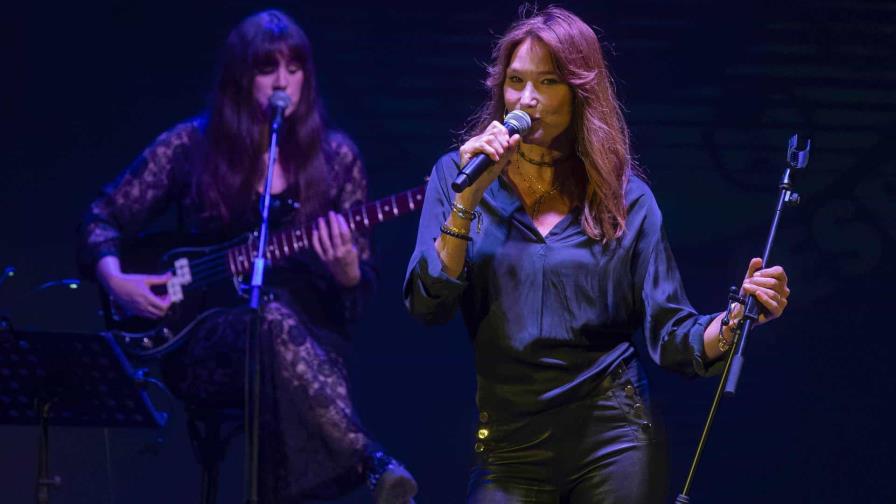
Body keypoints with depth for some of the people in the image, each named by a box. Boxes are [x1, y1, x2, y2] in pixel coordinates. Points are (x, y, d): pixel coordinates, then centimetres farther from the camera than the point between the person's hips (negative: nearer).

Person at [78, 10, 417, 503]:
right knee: (274, 320, -37)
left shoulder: (335, 157, 7)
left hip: (313, 337, 1)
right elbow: (104, 217, 12)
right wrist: (115, 280, -6)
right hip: (203, 346, -1)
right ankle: (371, 462, -48)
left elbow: (362, 290, 8)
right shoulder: (191, 145, 4)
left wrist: (346, 273, -15)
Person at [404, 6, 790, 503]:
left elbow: (671, 334, -2)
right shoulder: (457, 175, 3)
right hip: (511, 448, 0)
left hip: (613, 442, 0)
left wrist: (734, 320, -21)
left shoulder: (626, 198, 2)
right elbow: (427, 305, -7)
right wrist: (469, 198, -16)